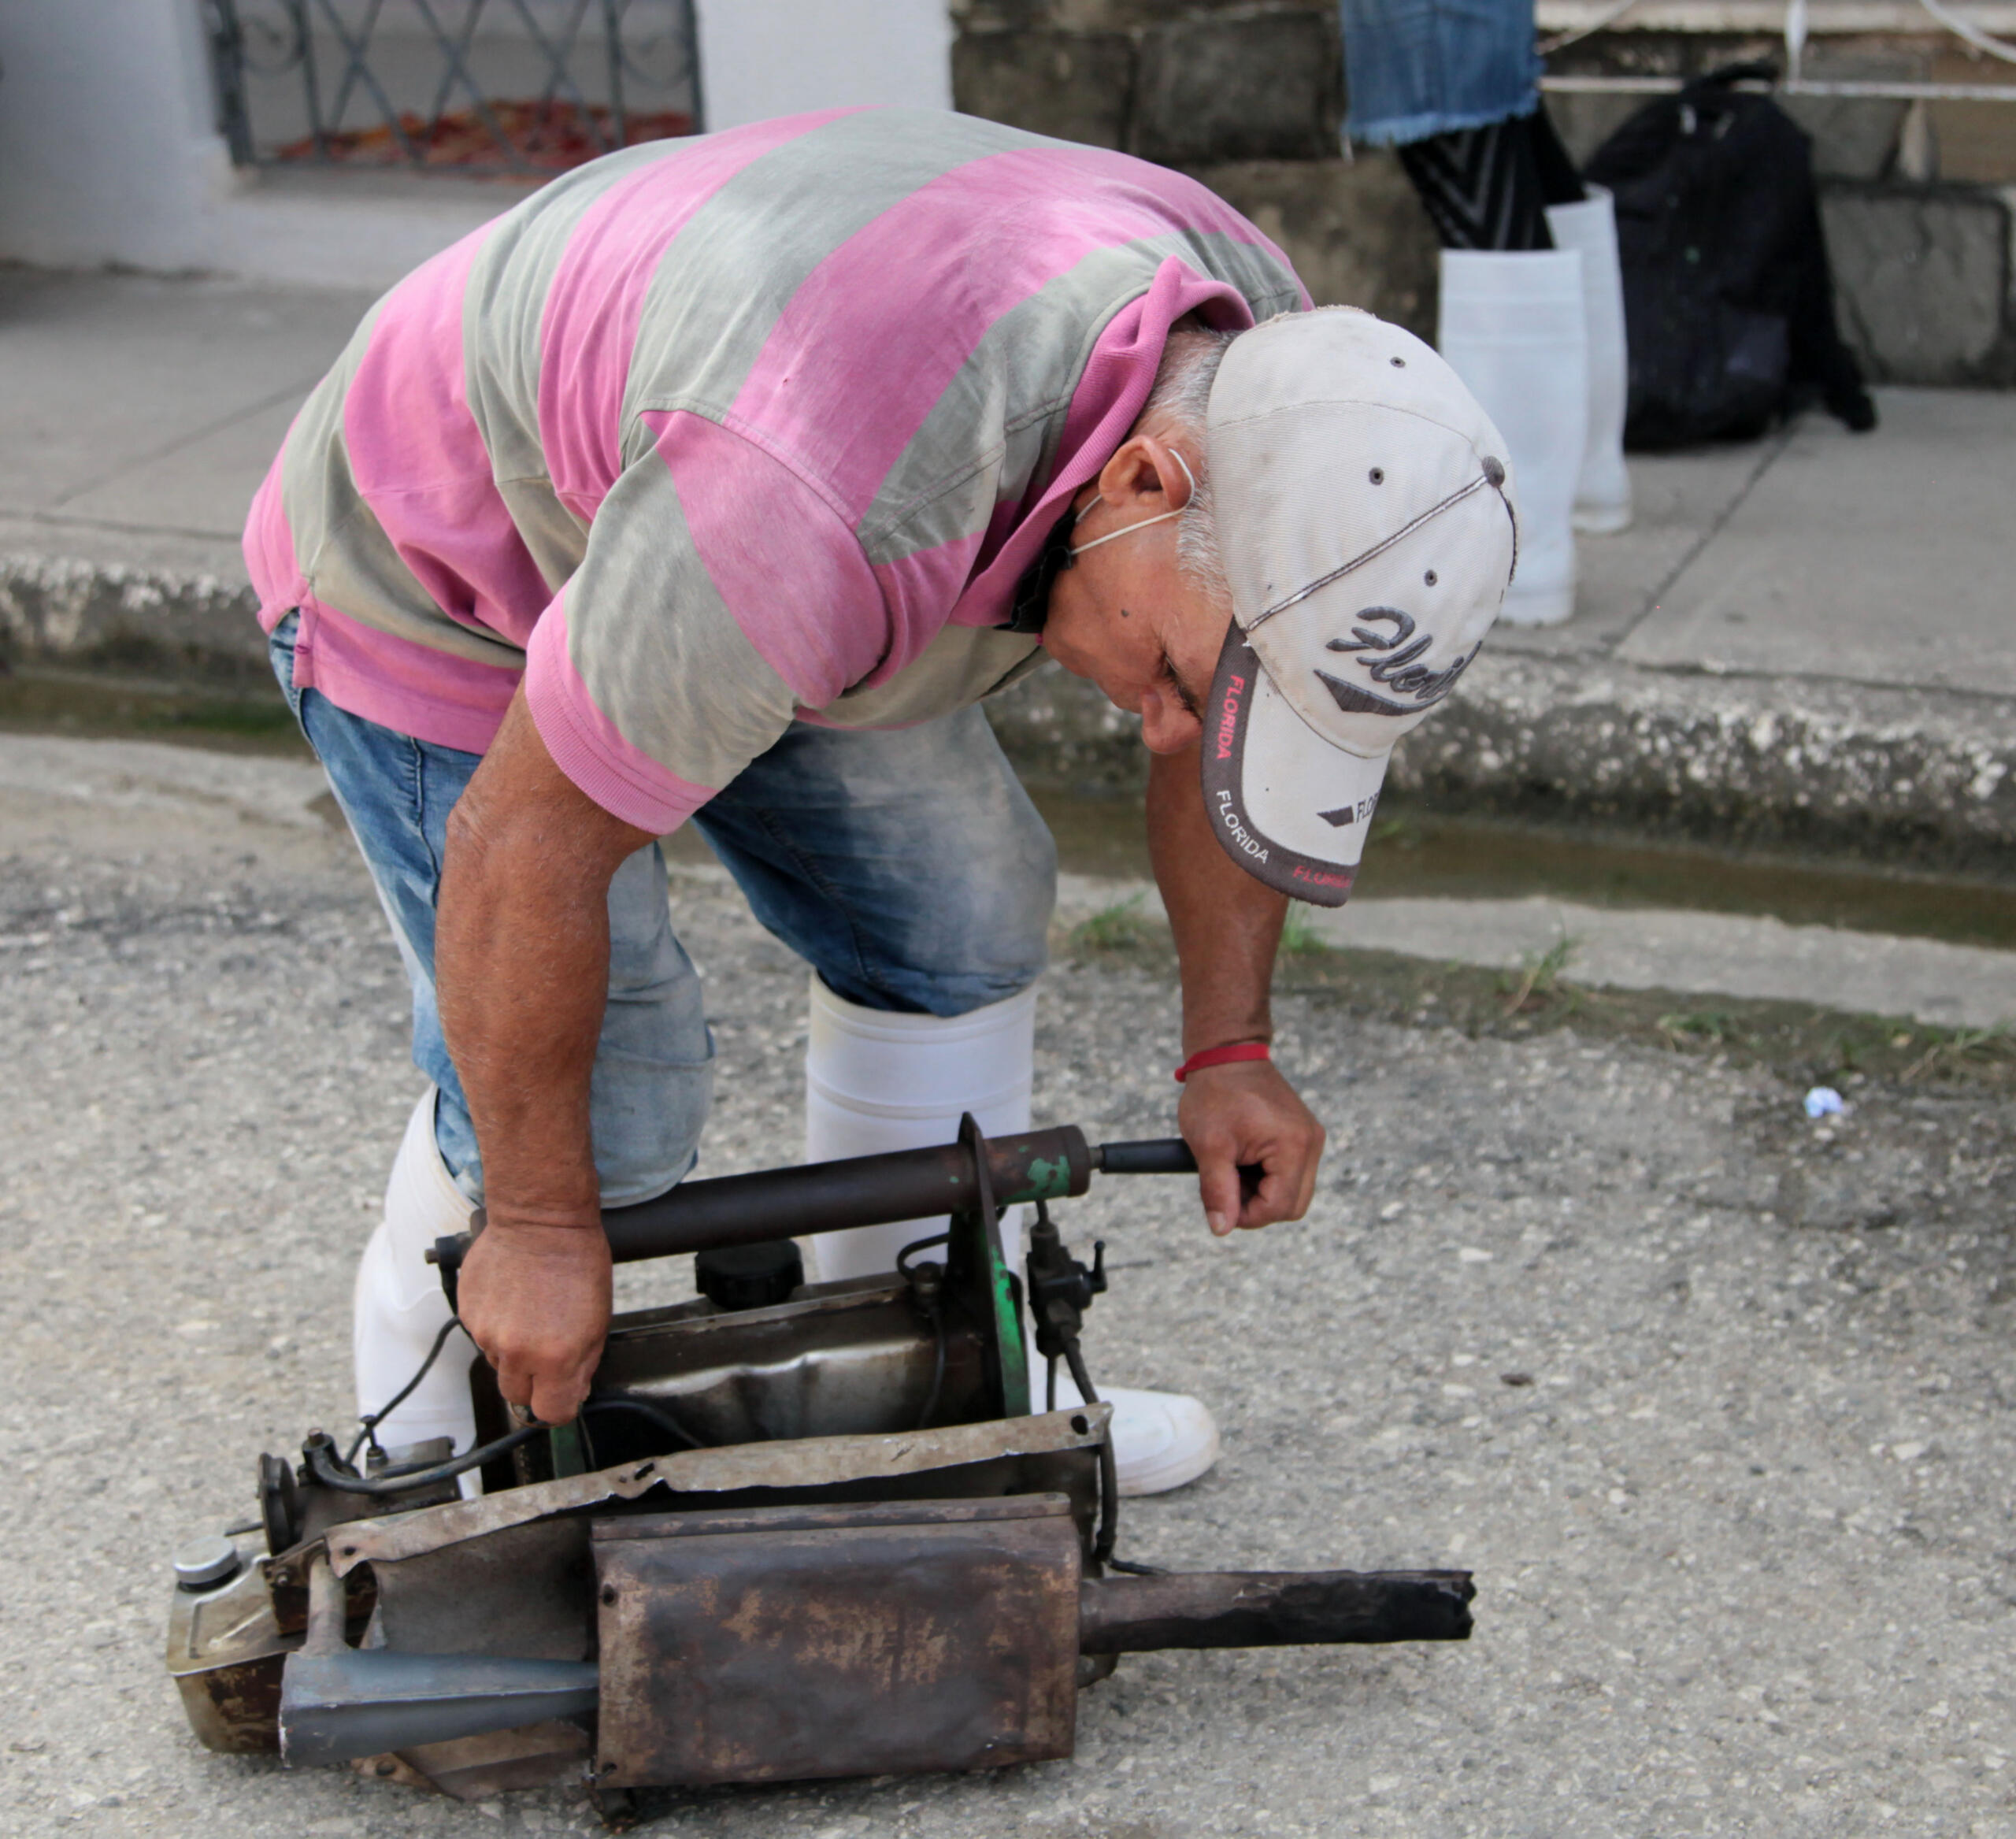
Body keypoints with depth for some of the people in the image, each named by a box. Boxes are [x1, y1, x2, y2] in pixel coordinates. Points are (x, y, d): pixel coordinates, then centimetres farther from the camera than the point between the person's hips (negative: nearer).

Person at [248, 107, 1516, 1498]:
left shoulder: (1259, 370, -20)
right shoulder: (831, 507, -45)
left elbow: (1220, 723, -1)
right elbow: (522, 847, -32)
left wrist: (1230, 1045, -1)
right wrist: (541, 1220, -20)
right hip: (444, 583, -7)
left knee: (958, 913, 8)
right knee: (602, 1088, -9)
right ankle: (438, 1464, 18)